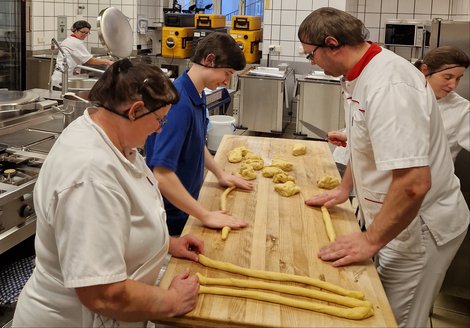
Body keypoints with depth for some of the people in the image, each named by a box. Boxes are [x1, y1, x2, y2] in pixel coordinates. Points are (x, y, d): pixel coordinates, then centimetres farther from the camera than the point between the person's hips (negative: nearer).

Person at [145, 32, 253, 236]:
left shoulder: (197, 95, 2)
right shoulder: (179, 102, -28)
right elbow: (161, 174, -34)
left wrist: (220, 174, 16)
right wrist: (206, 215, -31)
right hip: (169, 215, -9)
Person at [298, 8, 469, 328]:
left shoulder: (388, 86, -30)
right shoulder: (360, 75, 3)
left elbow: (414, 183, -36)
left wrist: (371, 240, -26)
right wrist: (345, 189, 19)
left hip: (418, 226, -9)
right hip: (396, 219, 9)